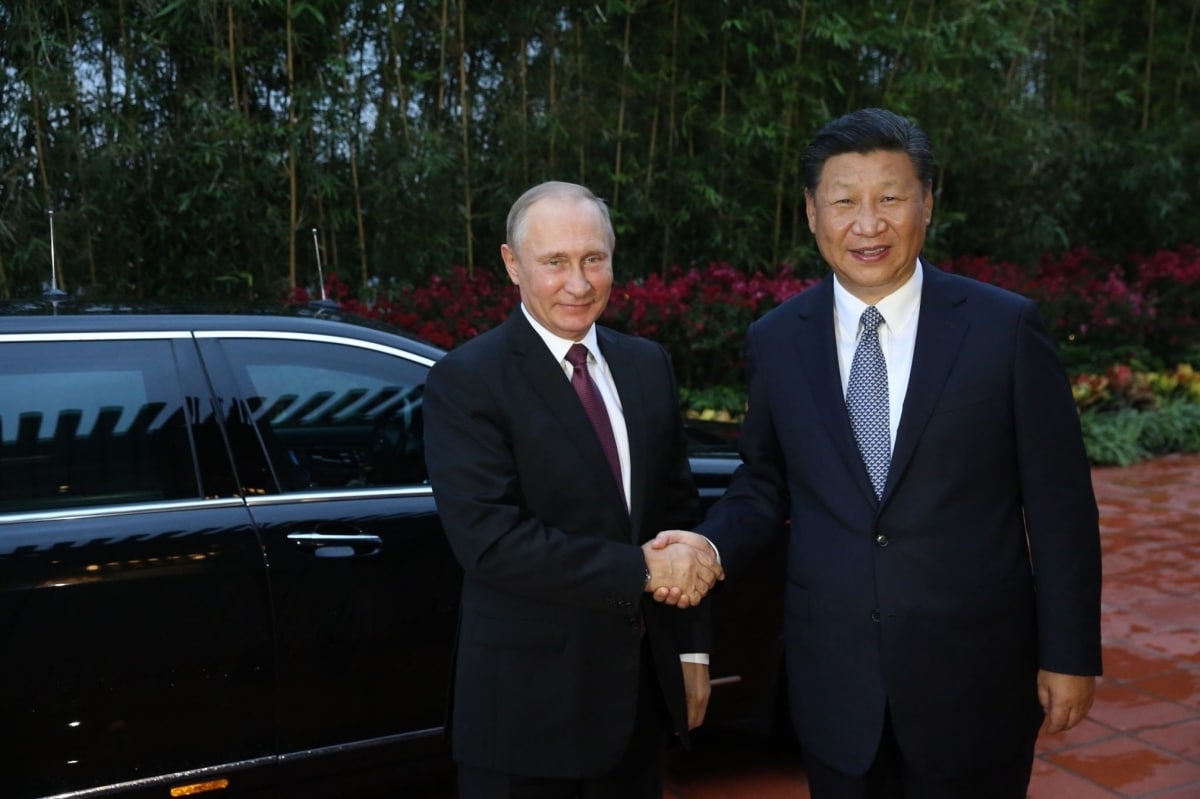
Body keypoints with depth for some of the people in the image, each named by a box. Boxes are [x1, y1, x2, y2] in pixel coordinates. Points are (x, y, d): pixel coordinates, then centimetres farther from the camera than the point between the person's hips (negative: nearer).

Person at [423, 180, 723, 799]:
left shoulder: (647, 365, 6)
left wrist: (692, 651, 9)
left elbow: (679, 510, 10)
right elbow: (489, 539, -21)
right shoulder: (466, 381, -12)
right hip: (528, 697, -5)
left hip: (643, 681, 5)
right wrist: (640, 571, -20)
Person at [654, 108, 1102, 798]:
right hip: (833, 678, 2)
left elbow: (1059, 505, -4)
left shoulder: (1005, 326, -8)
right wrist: (712, 544, -11)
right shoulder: (775, 340, -1)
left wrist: (1070, 656, -2)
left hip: (975, 675, -1)